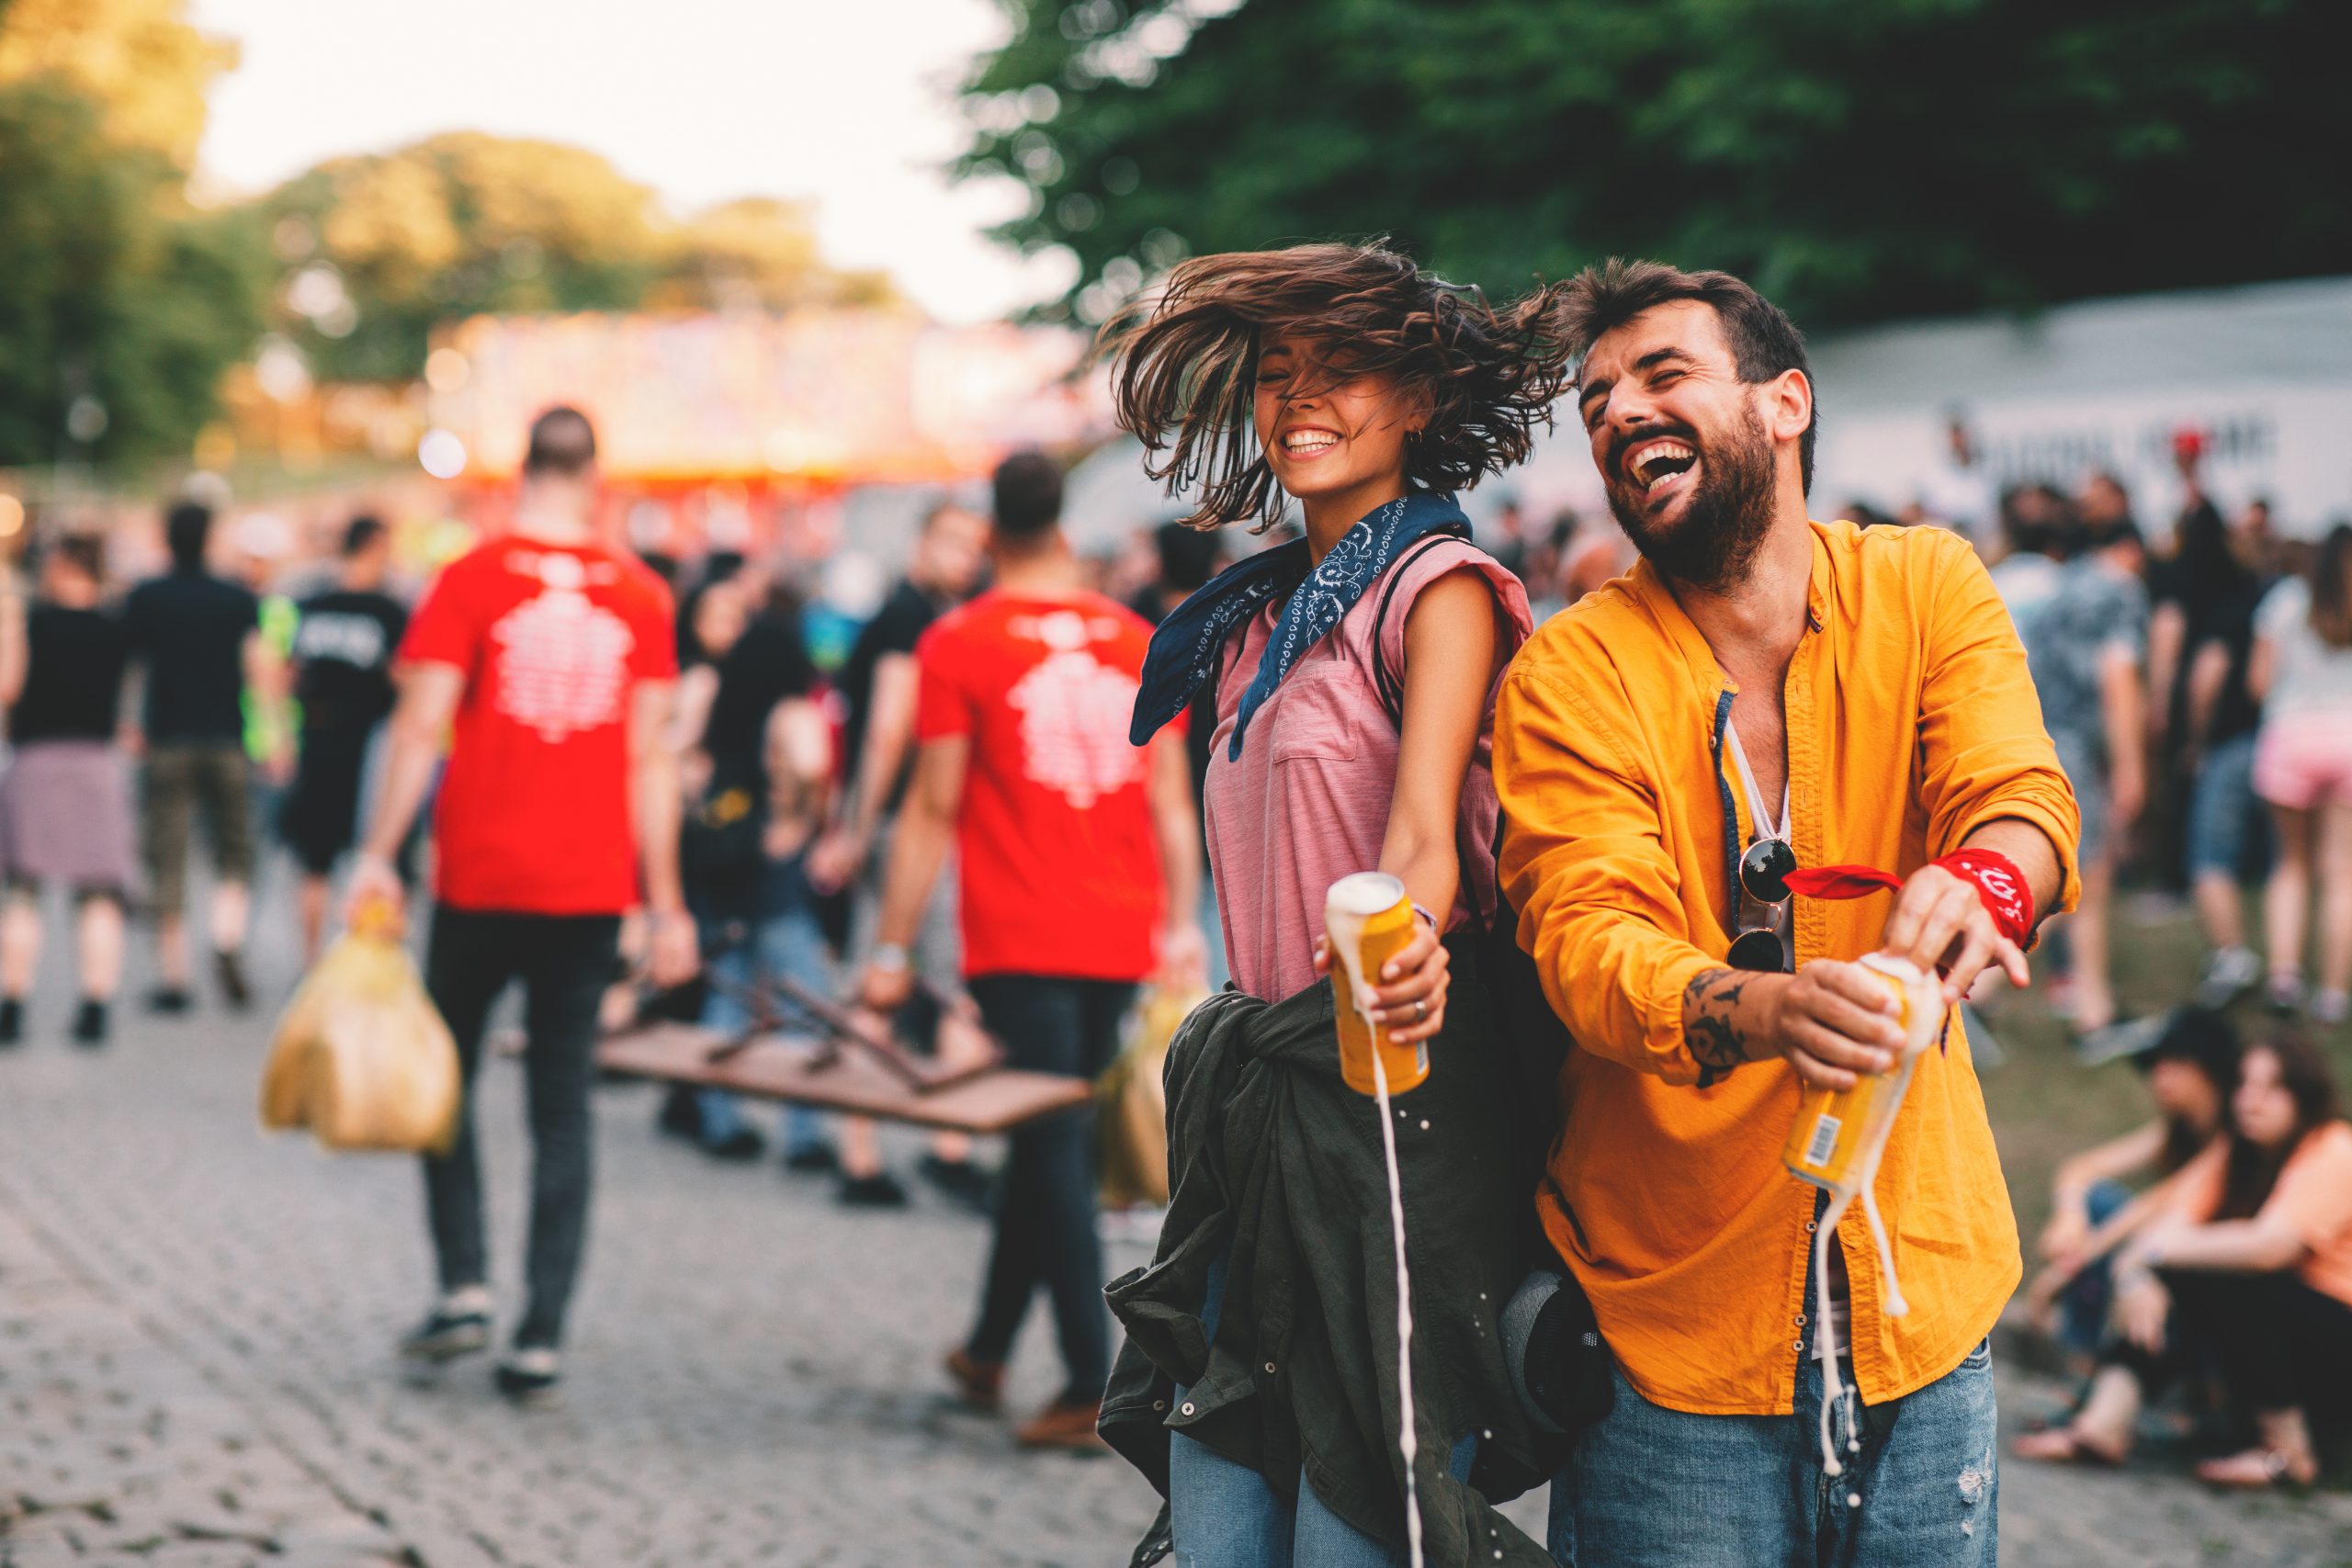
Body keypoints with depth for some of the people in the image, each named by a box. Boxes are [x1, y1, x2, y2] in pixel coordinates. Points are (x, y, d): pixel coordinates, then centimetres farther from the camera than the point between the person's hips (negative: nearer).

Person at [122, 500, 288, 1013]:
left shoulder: (144, 600, 1)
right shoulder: (240, 600, 1)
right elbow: (263, 671, -5)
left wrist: (130, 729, 17)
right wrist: (275, 738, -4)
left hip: (168, 744, 0)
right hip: (227, 743, 0)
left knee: (167, 861, 3)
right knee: (235, 852, 11)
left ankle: (173, 977, 2)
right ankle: (228, 942, -14)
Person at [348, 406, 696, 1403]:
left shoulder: (471, 580, -4)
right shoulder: (639, 594, 2)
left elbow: (420, 727, -9)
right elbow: (651, 757, 2)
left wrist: (378, 855, -4)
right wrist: (665, 903, 5)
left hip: (480, 881, -2)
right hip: (591, 890, 2)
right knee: (563, 1110, 5)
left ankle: (464, 1286, 5)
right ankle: (541, 1338, 3)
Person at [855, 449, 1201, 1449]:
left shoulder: (959, 643, -4)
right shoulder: (1136, 640, 8)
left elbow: (933, 809, -6)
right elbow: (1170, 799, 9)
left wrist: (891, 950, -2)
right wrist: (1180, 926, 15)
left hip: (1020, 941, -4)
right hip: (1121, 939, 4)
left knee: (1055, 1146, -2)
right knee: (1047, 1133, 16)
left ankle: (1092, 1384, -7)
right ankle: (989, 1347, 27)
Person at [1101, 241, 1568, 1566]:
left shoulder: (1438, 586, -6)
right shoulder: (1257, 616, 17)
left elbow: (1426, 833, -21)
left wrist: (1405, 944, -42)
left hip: (1392, 1100, -7)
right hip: (1254, 1108, 8)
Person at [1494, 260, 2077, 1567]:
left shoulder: (1925, 588, 2)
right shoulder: (1572, 672, -5)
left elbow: (2020, 794, -13)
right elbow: (1586, 931, -18)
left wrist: (1978, 882, -37)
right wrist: (1752, 1010, -39)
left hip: (1922, 1296, 2)